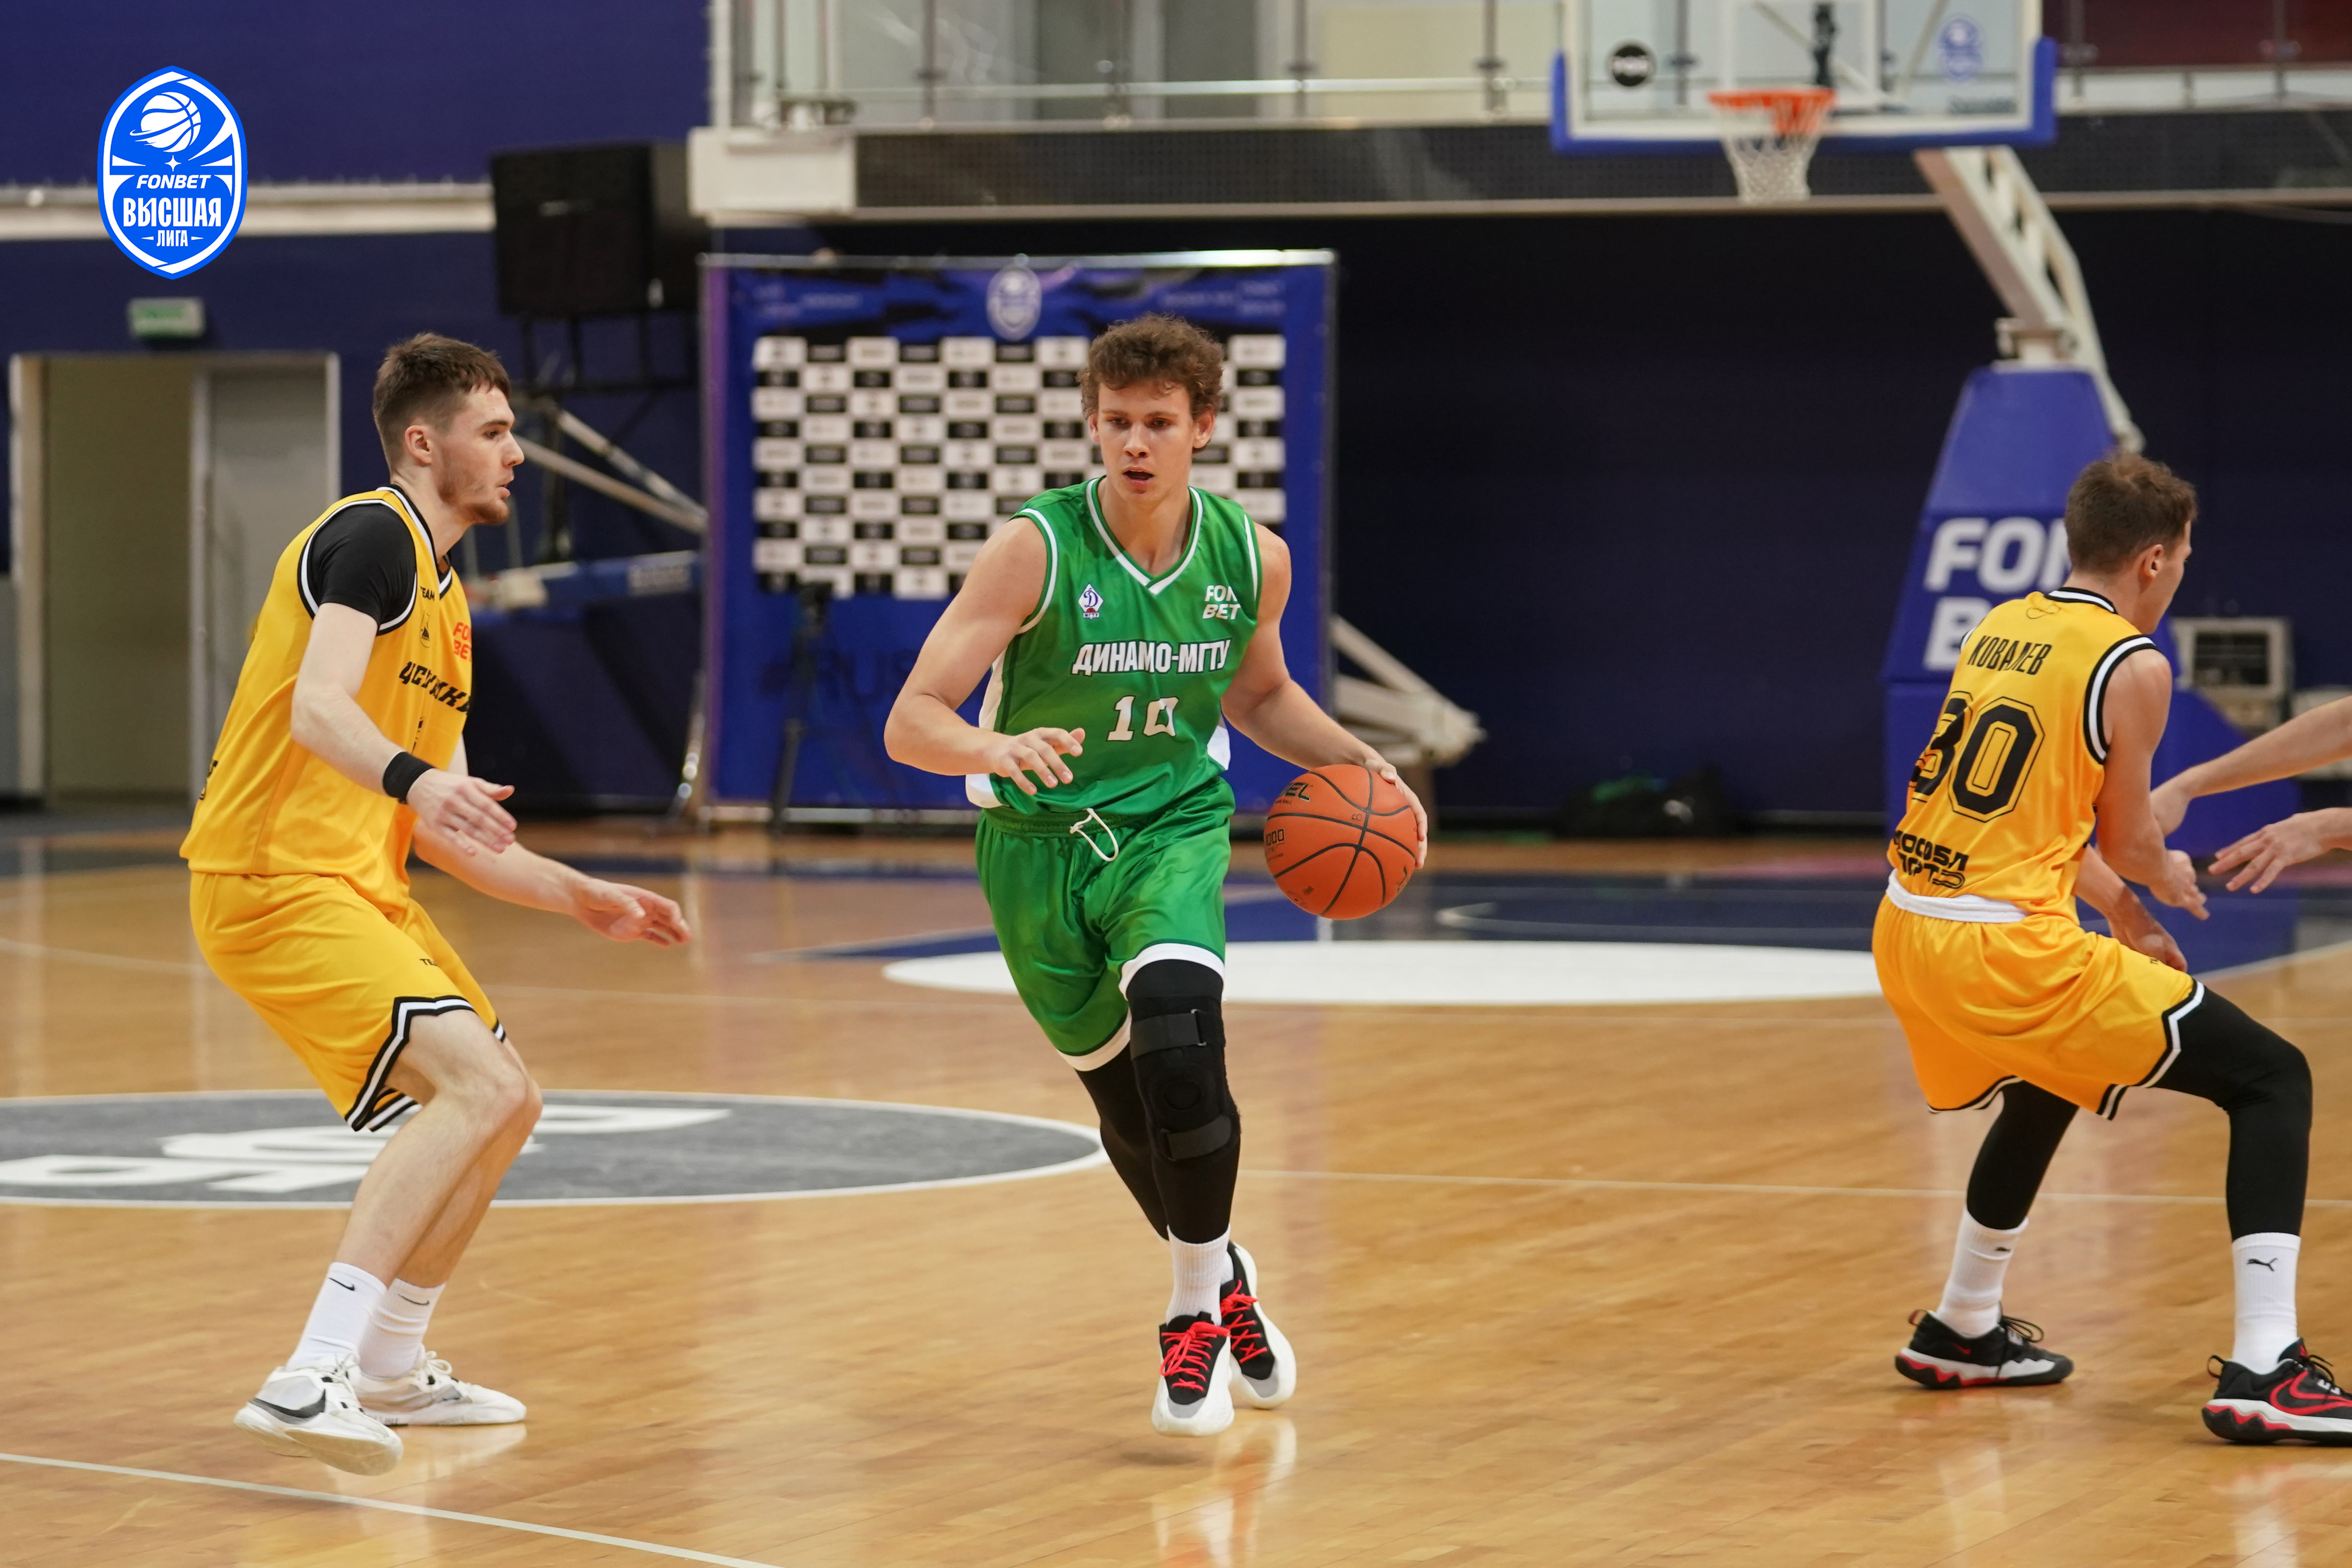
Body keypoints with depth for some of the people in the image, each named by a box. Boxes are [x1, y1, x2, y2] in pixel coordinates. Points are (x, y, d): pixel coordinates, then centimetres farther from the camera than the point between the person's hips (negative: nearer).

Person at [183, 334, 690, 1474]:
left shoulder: (445, 605, 20)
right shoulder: (375, 536, -9)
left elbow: (442, 831, 22)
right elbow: (318, 708, -26)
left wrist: (582, 899, 20)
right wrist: (412, 776, -44)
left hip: (361, 887, 10)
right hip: (277, 877, -10)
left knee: (502, 1106, 17)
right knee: (481, 1087, -23)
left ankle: (390, 1369, 31)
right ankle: (311, 1380, -31)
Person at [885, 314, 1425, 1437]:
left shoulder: (1252, 557, -6)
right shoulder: (1035, 551, -18)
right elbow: (910, 723, -22)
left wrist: (1358, 763, 1)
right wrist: (996, 750, -43)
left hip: (1173, 826, 1)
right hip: (1040, 839, 0)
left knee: (1175, 1024, -28)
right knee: (1121, 1088, 9)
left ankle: (1195, 1307, -11)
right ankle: (1224, 1276, 40)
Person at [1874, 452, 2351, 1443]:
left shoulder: (1998, 629, 15)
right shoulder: (2133, 666, -6)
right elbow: (2128, 844, 3)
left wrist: (2117, 906, 33)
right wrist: (2166, 881, 26)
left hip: (1908, 932, 8)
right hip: (2008, 950, -8)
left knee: (2042, 1091, 37)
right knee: (2272, 1078, 0)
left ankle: (1961, 1333, 48)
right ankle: (2264, 1370, -12)